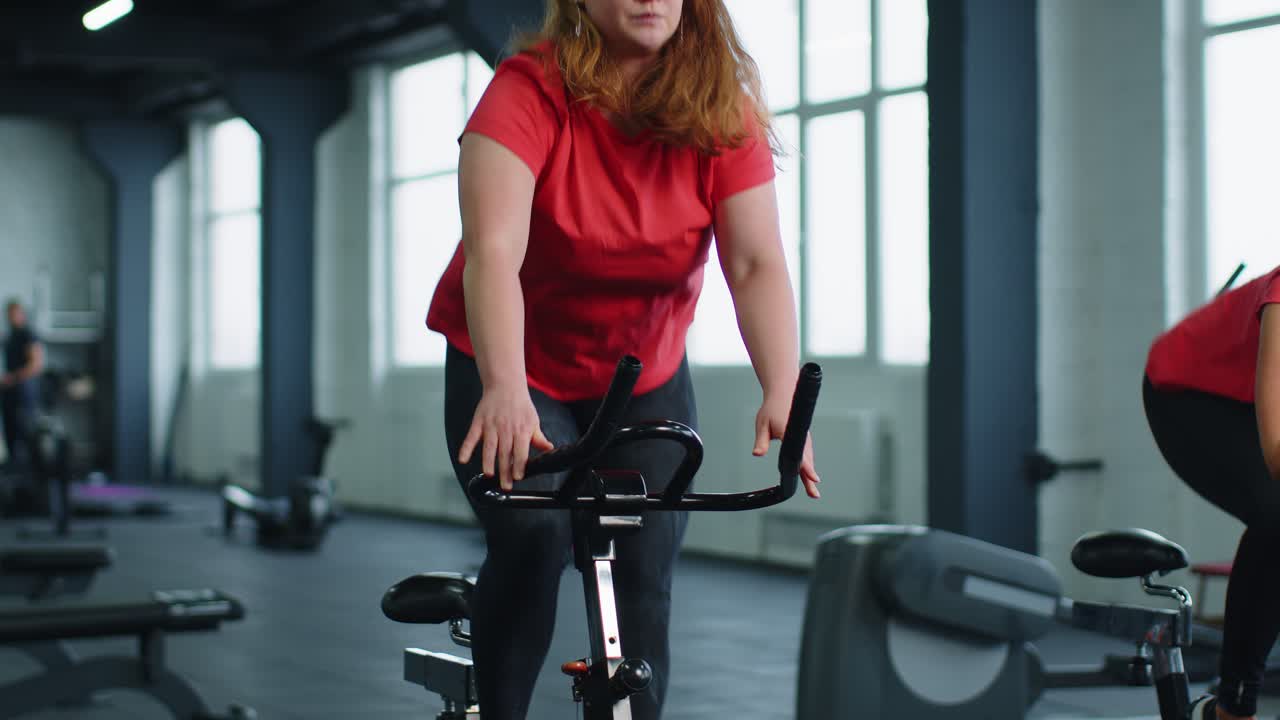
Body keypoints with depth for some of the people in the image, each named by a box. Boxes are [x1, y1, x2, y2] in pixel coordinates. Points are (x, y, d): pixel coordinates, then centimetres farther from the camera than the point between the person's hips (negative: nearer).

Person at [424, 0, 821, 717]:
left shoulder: (725, 113, -15)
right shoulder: (530, 91, -24)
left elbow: (757, 263, -22)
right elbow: (493, 249, -36)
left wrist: (783, 391, -38)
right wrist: (504, 388, -51)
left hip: (646, 377, 3)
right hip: (515, 369, -3)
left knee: (646, 579, -4)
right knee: (533, 538, -23)